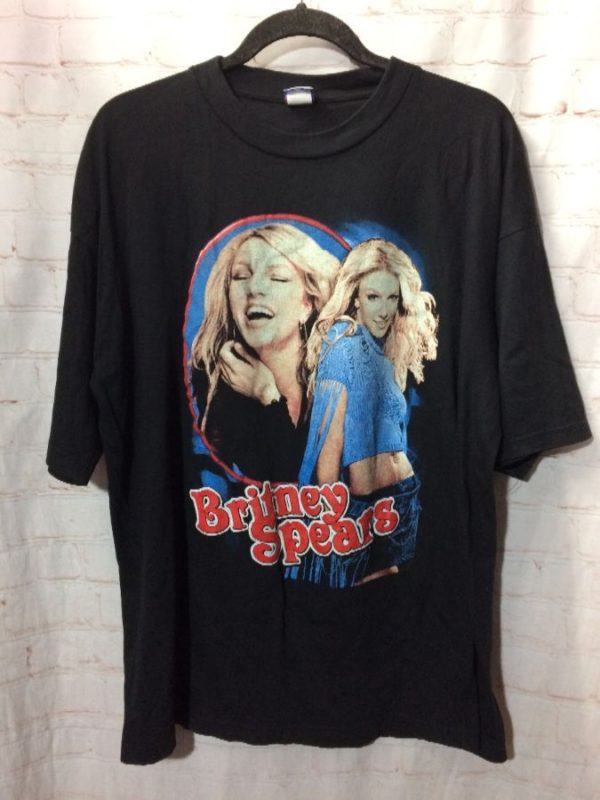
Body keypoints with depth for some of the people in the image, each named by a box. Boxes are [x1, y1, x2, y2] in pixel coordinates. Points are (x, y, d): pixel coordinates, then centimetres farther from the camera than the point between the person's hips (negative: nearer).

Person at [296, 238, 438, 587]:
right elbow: (331, 441, -18)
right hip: (361, 506, -7)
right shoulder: (345, 345, -13)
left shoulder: (385, 352, 11)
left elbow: (390, 435, 10)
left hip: (404, 497, 8)